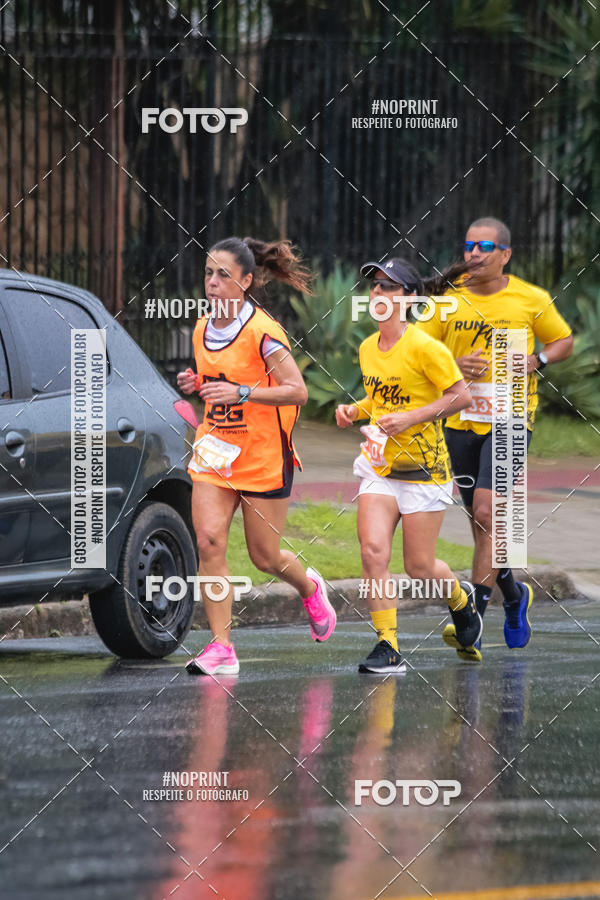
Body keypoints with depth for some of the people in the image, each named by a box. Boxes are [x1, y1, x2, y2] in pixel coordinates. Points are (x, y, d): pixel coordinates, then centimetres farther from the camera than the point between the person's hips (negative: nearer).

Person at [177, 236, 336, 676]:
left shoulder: (262, 332, -16)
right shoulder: (202, 330, 6)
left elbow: (298, 391, -18)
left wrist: (241, 392, -27)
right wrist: (195, 384, 1)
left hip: (264, 457, -5)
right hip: (214, 453, 6)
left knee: (264, 556, 6)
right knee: (209, 541, -12)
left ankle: (310, 588, 41)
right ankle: (222, 648, -9)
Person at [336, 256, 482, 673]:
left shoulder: (425, 347, -14)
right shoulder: (368, 349, 8)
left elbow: (461, 396, -13)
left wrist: (410, 418, -20)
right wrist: (354, 410, 3)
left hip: (424, 469, -5)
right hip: (380, 465, 6)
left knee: (420, 567, 0)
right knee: (373, 550, -13)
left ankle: (461, 600, 35)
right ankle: (388, 649, -10)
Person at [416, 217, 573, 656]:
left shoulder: (531, 300, -2)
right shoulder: (448, 299, 3)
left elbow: (564, 341, 11)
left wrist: (537, 361, -8)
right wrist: (456, 366, -11)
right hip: (461, 421, 4)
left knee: (487, 514, -16)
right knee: (483, 522, 12)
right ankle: (514, 595, 36)